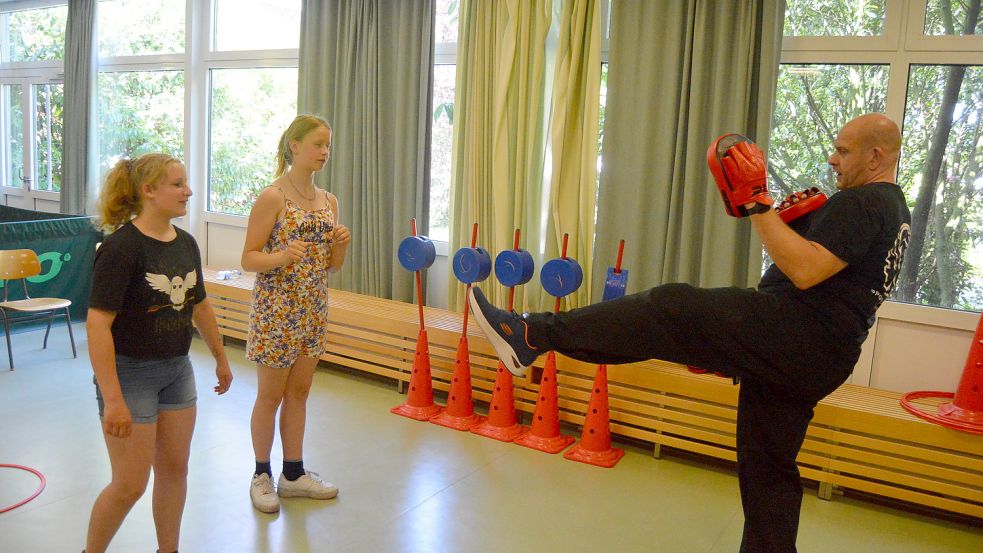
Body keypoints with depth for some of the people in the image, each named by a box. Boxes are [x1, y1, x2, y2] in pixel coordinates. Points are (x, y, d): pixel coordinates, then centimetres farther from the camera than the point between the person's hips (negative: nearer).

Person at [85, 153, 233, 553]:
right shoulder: (121, 247, -19)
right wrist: (113, 400, -26)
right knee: (130, 485, 2)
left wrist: (220, 358, 22)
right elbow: (97, 325, -23)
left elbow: (200, 306, 16)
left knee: (174, 469, 14)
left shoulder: (186, 244, 3)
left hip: (177, 370, 7)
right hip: (130, 373, -6)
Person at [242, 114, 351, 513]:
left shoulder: (329, 201, 7)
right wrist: (283, 256, -29)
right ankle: (262, 475, 24)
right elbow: (248, 259, -11)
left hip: (313, 308, 6)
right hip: (276, 306, -6)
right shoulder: (272, 198, -12)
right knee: (271, 394, 6)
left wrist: (341, 245, -9)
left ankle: (293, 474, 28)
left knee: (299, 392, 15)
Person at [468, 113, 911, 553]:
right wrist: (805, 221, 20)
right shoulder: (894, 209, 24)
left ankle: (532, 336, -21)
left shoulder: (860, 202, -9)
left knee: (670, 308, -16)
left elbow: (805, 271, -24)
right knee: (767, 470, 17)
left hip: (789, 334, -11)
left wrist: (756, 203, -21)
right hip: (817, 364, 11)